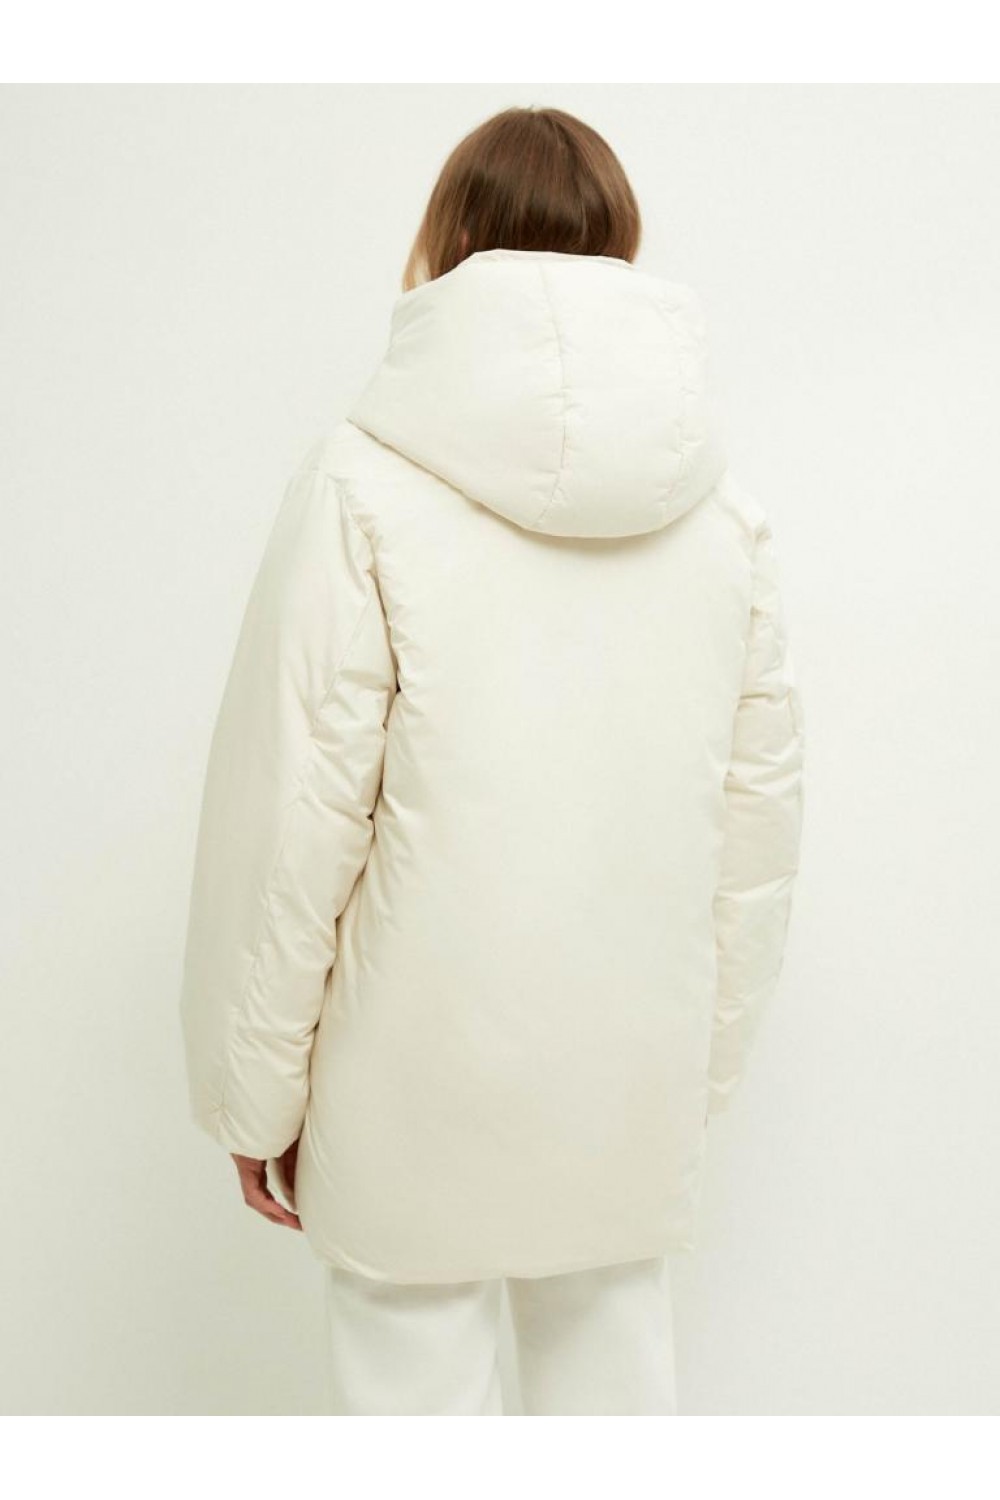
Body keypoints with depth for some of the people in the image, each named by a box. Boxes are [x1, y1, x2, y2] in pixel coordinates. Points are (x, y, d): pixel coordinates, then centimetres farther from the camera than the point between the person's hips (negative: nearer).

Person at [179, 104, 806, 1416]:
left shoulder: (368, 482, -11)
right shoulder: (720, 503, 1)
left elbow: (292, 818, -11)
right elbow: (761, 808, 4)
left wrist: (257, 1093, -1)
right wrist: (706, 1059, 15)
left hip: (423, 1080, -3)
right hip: (639, 1082, 4)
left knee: (416, 1385, 12)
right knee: (615, 1374, 19)